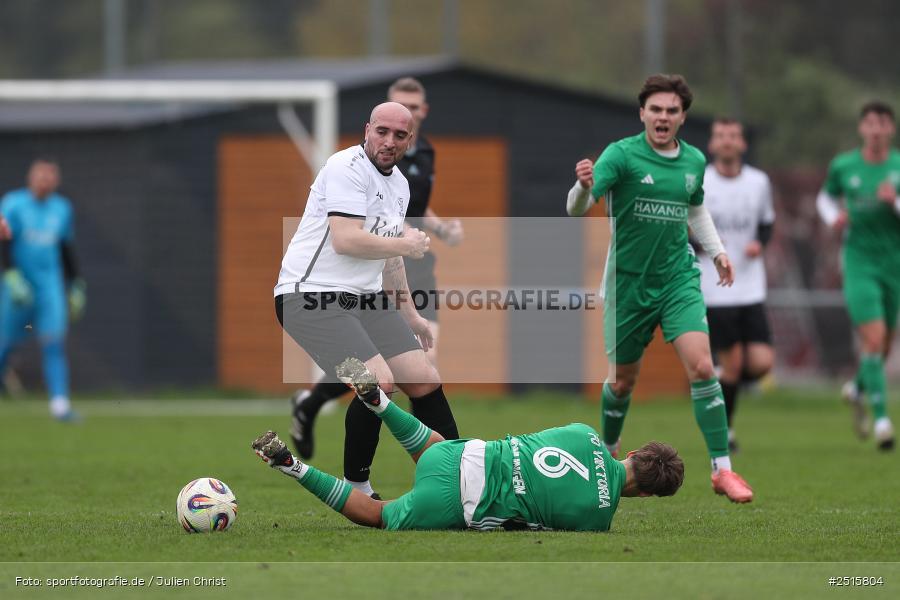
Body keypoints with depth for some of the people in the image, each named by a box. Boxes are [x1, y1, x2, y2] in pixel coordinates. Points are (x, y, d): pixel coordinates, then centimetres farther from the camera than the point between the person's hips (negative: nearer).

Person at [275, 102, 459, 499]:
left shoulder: (399, 184, 16)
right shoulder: (348, 167, -14)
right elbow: (345, 240, -25)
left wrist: (409, 313, 31)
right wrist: (407, 245, -11)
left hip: (365, 298, 9)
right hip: (313, 297, -9)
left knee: (425, 381, 4)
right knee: (379, 382, -24)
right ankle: (355, 490, -9)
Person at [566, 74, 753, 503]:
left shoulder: (694, 161, 3)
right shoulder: (622, 155, -12)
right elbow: (576, 209, -24)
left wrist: (717, 250, 15)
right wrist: (584, 187, -45)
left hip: (678, 279, 2)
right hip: (628, 284, -2)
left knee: (701, 367, -15)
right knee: (622, 380, 10)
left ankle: (722, 469, -11)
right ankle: (608, 453, 39)